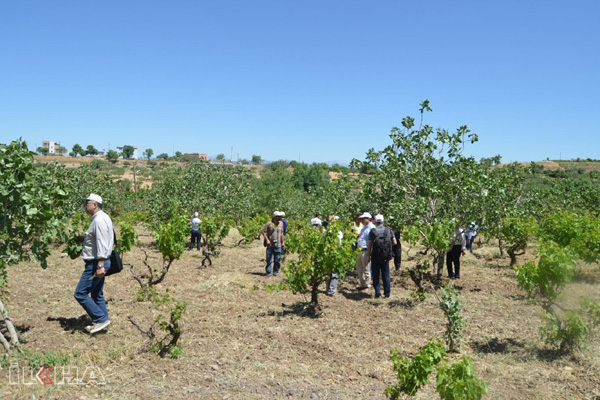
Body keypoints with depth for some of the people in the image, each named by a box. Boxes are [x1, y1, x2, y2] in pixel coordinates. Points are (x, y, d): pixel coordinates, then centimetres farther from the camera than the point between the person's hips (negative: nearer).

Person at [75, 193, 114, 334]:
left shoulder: (99, 220, -18)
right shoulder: (101, 218, 15)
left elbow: (102, 244, -25)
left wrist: (100, 265, -29)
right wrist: (82, 238, 14)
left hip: (96, 264, -11)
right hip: (98, 263, 11)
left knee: (80, 293, -5)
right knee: (97, 294, 15)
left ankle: (101, 319, -2)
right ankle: (102, 322, 21)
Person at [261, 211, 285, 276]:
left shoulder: (281, 223, 9)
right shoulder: (269, 224, -6)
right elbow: (263, 231, -2)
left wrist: (283, 242, 17)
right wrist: (267, 239, -9)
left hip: (278, 245, 4)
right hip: (270, 245, -3)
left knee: (277, 260, 6)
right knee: (269, 259, 1)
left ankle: (276, 271, 19)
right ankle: (268, 272, 10)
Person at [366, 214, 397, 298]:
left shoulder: (372, 231, -6)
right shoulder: (389, 230, 2)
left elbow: (369, 244, -8)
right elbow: (394, 242, 3)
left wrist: (368, 255, -1)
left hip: (375, 257, -2)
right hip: (386, 257, 2)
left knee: (376, 276, 6)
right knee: (386, 275, 13)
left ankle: (378, 294, 6)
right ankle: (387, 293, 17)